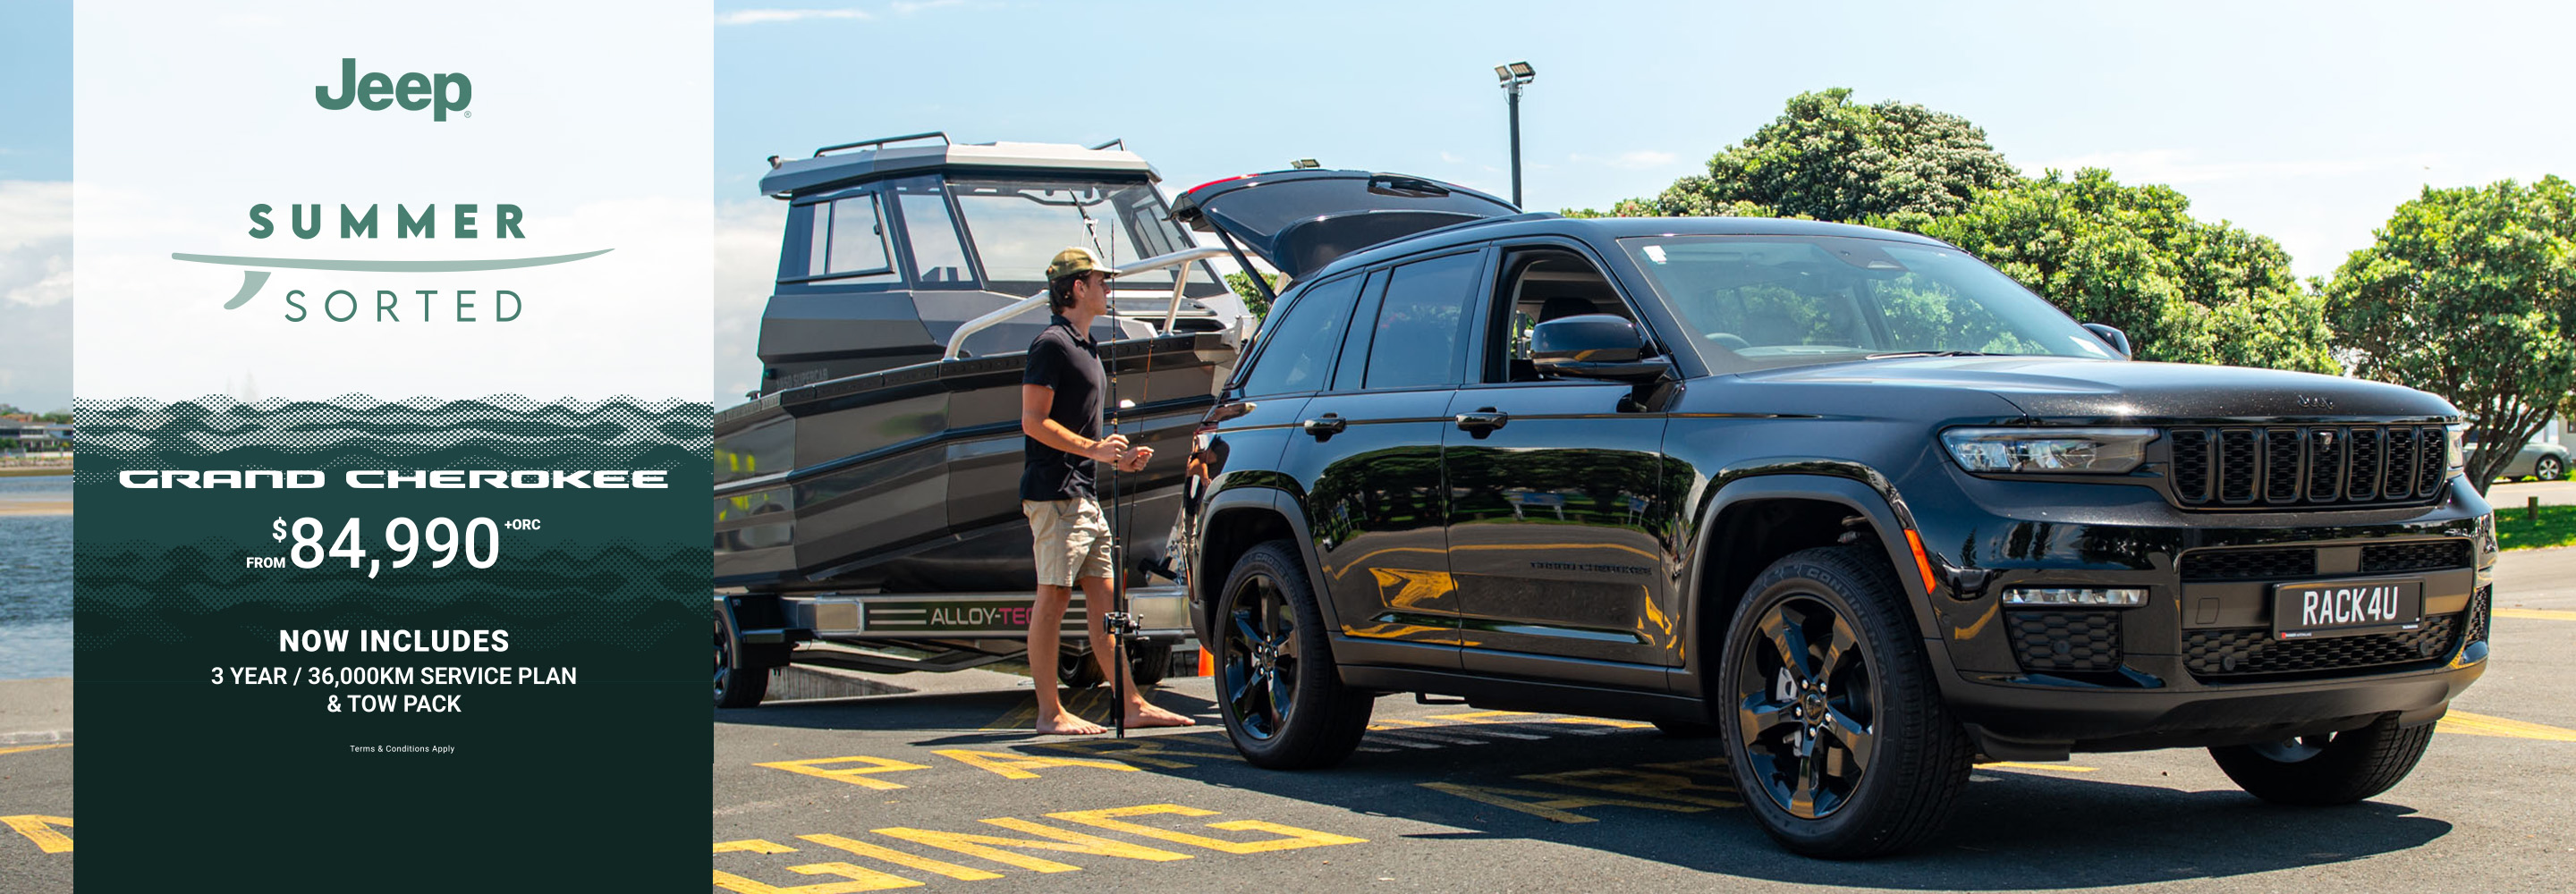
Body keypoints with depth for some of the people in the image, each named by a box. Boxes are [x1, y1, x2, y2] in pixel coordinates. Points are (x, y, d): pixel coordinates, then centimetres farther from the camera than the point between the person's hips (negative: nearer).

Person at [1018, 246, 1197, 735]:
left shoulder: (1086, 346, 21)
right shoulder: (1051, 343, -9)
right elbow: (1033, 422, -16)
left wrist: (1120, 457, 12)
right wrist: (1094, 448, -20)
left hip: (1083, 493, 10)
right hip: (1054, 491, -10)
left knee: (1103, 597, 9)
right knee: (1053, 598, -6)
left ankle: (1133, 704, 11)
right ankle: (1050, 713, -3)